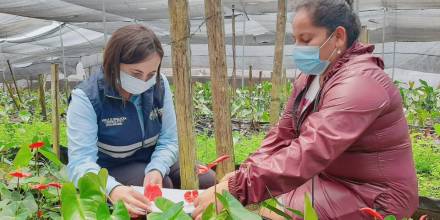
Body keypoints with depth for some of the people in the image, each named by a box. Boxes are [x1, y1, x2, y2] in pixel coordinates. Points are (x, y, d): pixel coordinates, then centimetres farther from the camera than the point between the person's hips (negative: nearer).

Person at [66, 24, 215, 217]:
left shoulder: (159, 85, -11)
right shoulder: (87, 98, -25)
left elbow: (169, 140, -10)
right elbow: (80, 162, -34)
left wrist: (156, 170, -33)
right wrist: (113, 189, -55)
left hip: (153, 161, 5)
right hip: (110, 172, -4)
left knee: (206, 180, -13)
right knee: (162, 186, -30)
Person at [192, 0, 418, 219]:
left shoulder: (357, 83, -26)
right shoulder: (309, 78, 4)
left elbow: (307, 154, -36)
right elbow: (282, 135, 2)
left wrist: (236, 189, -39)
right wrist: (243, 174, -14)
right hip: (329, 177, 8)